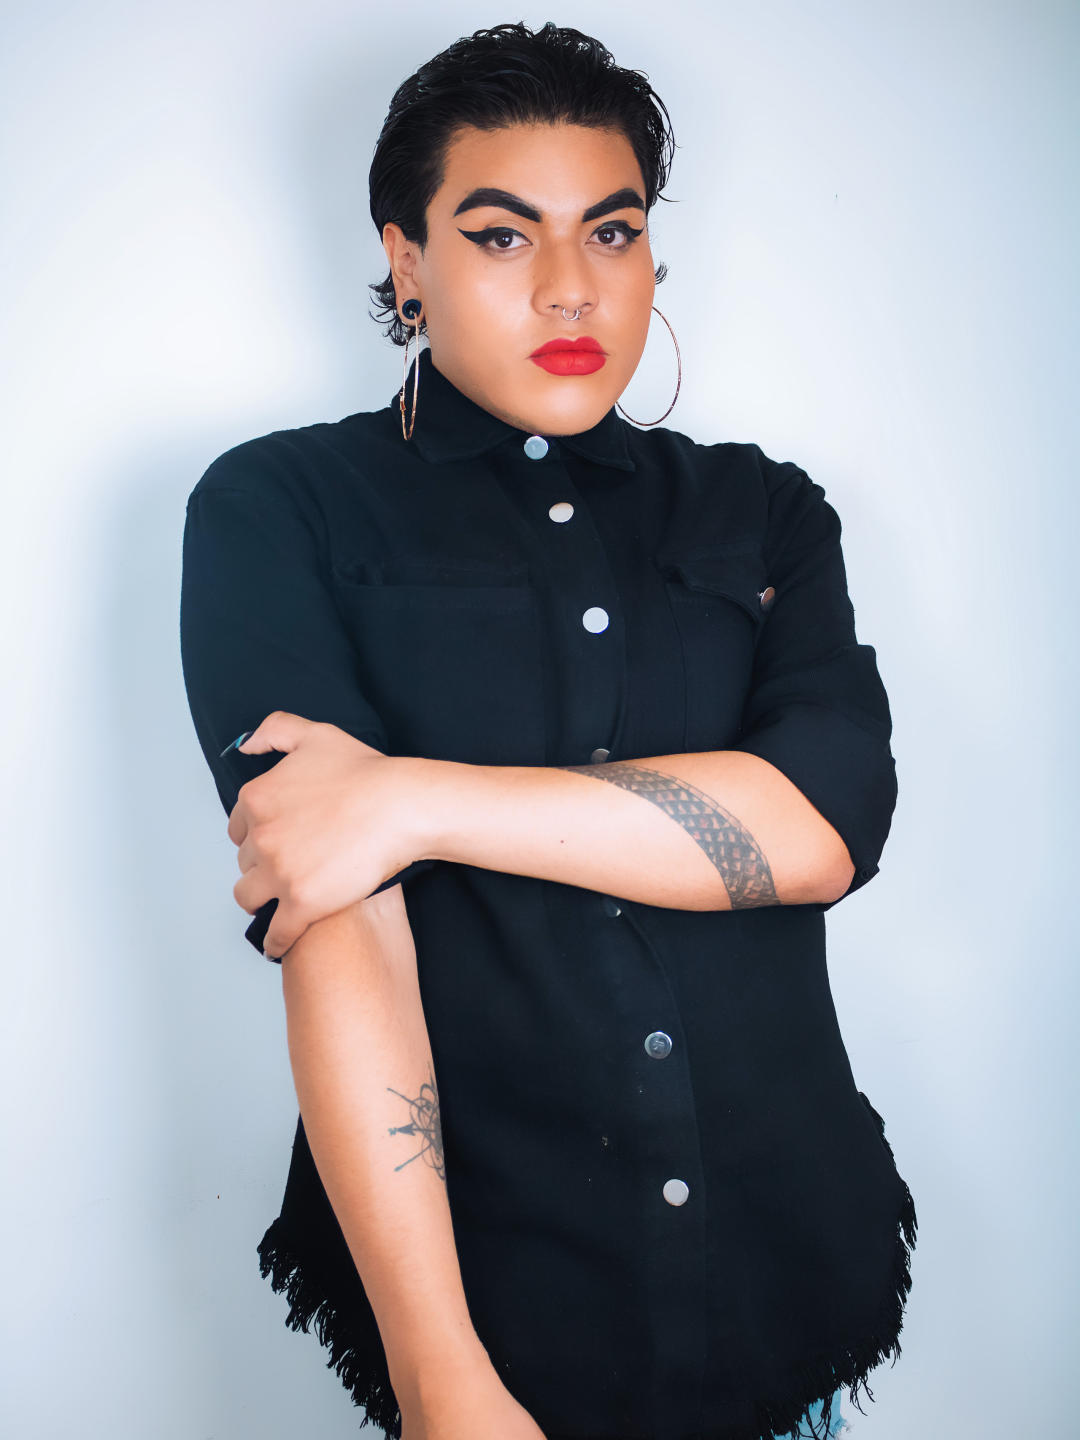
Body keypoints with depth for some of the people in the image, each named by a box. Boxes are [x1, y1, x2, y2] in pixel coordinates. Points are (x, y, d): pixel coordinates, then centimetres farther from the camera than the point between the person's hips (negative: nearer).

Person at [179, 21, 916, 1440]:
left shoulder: (762, 511, 6)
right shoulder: (279, 510, -4)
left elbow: (830, 824, -11)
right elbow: (337, 930, -15)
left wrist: (420, 799, -18)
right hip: (486, 1280, -3)